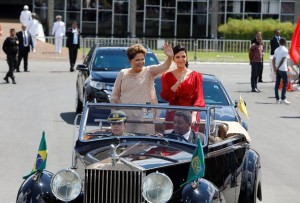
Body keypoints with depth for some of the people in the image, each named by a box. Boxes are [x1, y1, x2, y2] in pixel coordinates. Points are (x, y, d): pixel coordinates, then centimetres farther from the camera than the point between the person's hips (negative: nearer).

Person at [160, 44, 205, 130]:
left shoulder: (195, 76, 6)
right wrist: (178, 83, -13)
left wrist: (194, 115, -17)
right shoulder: (167, 76, 10)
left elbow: (198, 98, -2)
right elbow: (165, 96, -2)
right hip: (173, 114, 1)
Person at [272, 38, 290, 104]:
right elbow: (282, 60, -15)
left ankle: (277, 99, 9)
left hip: (277, 69, 6)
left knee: (277, 83, 7)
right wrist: (277, 68, -11)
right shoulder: (285, 50, -9)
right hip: (283, 69, -6)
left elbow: (273, 60, 6)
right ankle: (283, 98, -9)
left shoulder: (276, 50, 10)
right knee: (285, 83, -2)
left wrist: (275, 68, 2)